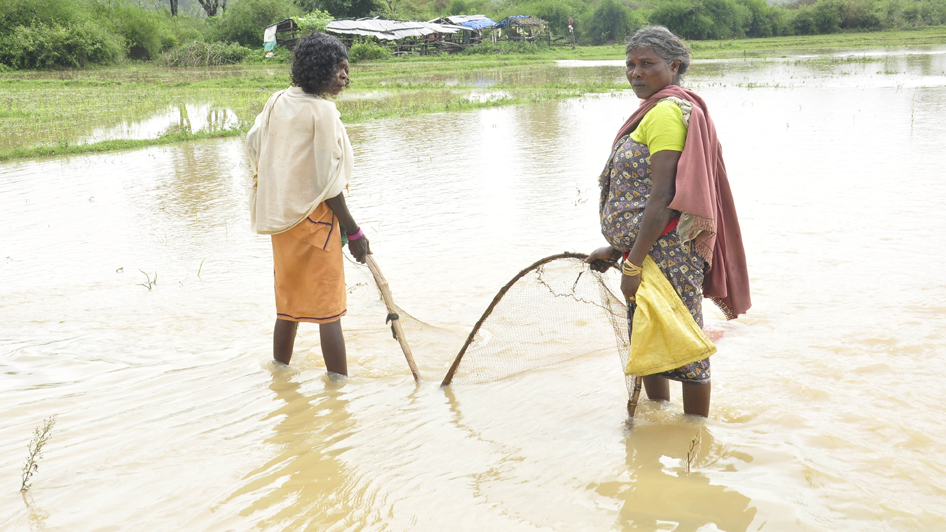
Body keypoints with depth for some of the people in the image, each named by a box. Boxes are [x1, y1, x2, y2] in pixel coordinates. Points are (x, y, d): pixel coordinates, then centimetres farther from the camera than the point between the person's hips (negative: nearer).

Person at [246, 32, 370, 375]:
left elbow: (252, 145, 16)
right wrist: (353, 232, -11)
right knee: (327, 308, -2)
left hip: (281, 217, 8)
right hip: (313, 218, -8)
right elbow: (328, 183, -18)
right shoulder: (323, 111, -17)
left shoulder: (277, 102, 5)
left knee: (288, 302, 19)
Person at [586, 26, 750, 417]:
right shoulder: (656, 111, 17)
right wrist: (617, 250, 17)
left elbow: (662, 199, -23)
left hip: (667, 249, -11)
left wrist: (633, 264, -23)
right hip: (649, 249, 11)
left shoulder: (668, 111, -16)